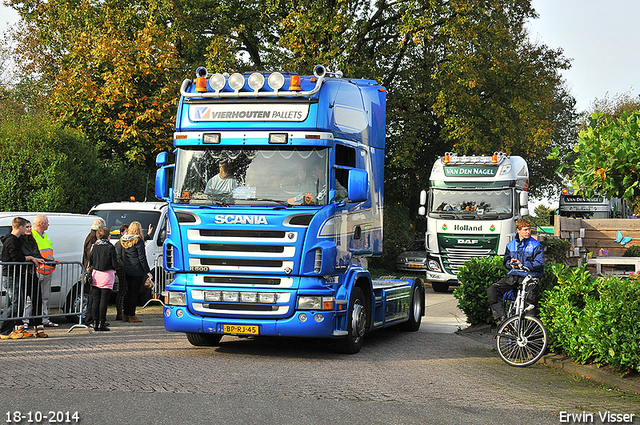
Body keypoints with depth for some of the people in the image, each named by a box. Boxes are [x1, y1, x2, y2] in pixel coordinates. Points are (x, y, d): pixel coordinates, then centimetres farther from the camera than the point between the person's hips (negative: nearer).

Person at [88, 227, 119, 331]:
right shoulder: (110, 248, -10)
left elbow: (90, 263, 7)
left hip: (95, 275, 4)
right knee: (104, 300, -2)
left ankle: (95, 322, 9)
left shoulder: (94, 247, 1)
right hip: (107, 276, -4)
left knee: (95, 300, 9)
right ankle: (102, 323, -3)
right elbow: (115, 265, -8)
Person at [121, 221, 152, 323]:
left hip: (127, 270, 7)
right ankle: (131, 316, 0)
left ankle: (125, 315, 18)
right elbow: (142, 258, -12)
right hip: (137, 271, -6)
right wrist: (148, 271, -9)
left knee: (129, 292, 14)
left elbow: (123, 257, 15)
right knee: (134, 293, -2)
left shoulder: (124, 241, 8)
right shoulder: (138, 241, -12)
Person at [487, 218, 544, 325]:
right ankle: (501, 317, -18)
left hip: (528, 276, -4)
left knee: (531, 300, -20)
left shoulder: (536, 245, 1)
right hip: (512, 276, 4)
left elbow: (539, 264, -7)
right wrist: (510, 264, -4)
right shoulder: (511, 245, 17)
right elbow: (506, 261, 20)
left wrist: (522, 264, -16)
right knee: (491, 290, -17)